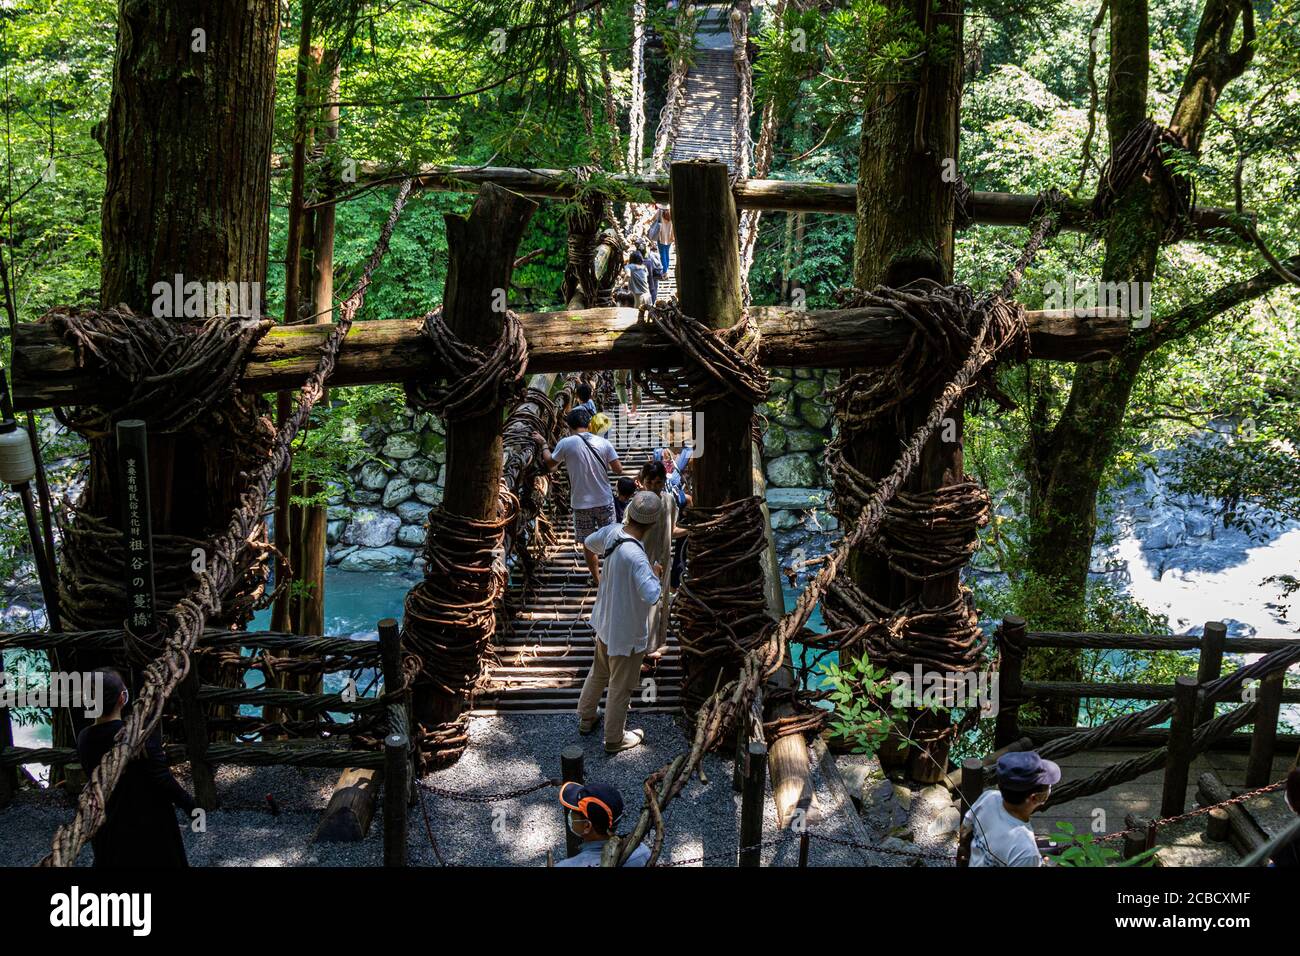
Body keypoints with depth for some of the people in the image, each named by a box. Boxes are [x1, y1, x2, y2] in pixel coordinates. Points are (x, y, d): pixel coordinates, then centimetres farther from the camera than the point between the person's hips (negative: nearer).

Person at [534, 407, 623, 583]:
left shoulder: (565, 443, -11)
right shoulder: (603, 442, -5)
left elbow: (550, 464, 4)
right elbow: (618, 469, -5)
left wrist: (543, 444, 19)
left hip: (581, 504, -1)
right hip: (605, 502, 2)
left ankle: (597, 579, 24)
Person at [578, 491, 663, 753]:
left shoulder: (612, 531, -12)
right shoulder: (635, 556, -36)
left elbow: (588, 544, 9)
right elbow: (652, 596, -42)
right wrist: (655, 574, -23)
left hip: (605, 621, 8)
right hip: (627, 632, -8)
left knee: (599, 672, 30)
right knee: (621, 687, 14)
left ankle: (586, 718, 49)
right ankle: (614, 739, 33)